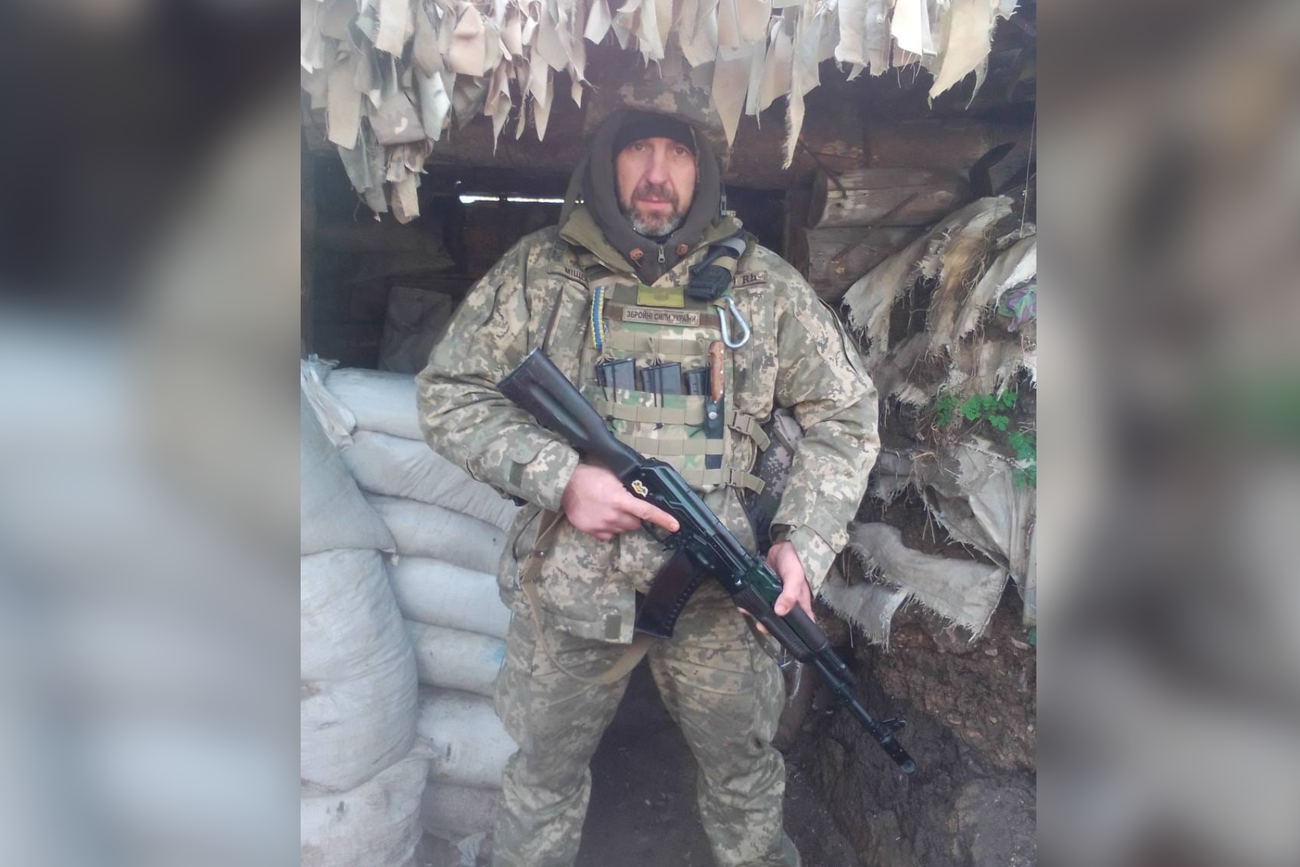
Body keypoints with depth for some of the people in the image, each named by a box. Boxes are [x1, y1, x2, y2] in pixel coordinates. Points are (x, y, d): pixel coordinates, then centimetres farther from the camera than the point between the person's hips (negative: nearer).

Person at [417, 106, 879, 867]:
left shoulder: (763, 284, -1)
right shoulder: (537, 271, -3)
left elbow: (846, 412, 4)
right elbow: (448, 392, -2)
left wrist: (805, 543, -9)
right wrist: (558, 476, -17)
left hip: (716, 589, 1)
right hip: (566, 585, 0)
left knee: (745, 767, 20)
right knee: (546, 769, 20)